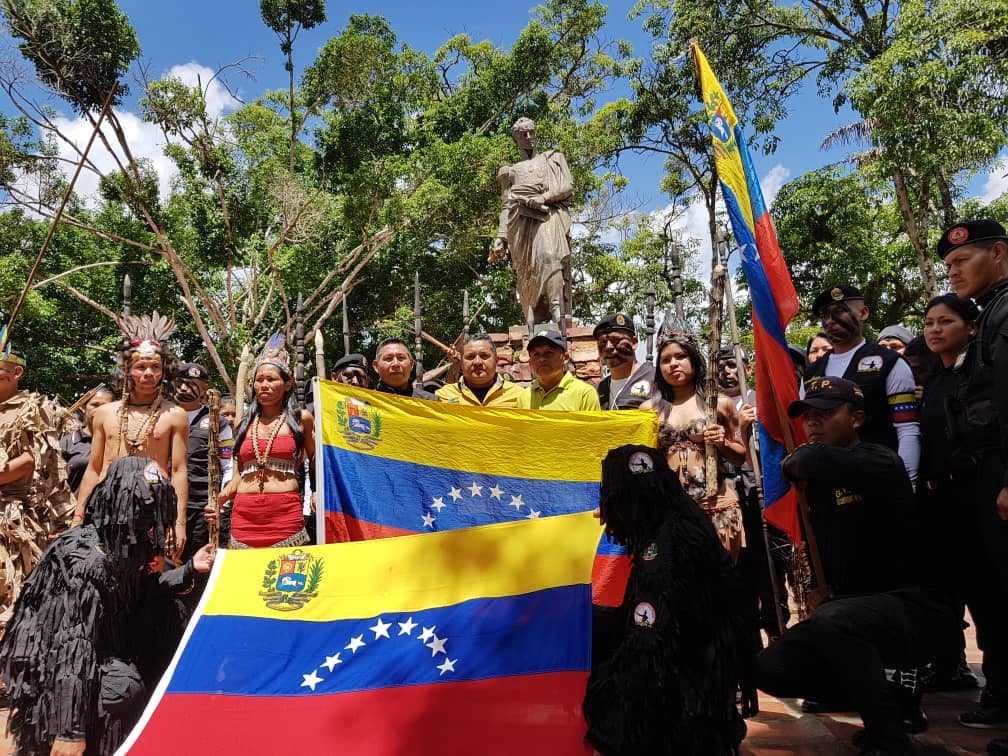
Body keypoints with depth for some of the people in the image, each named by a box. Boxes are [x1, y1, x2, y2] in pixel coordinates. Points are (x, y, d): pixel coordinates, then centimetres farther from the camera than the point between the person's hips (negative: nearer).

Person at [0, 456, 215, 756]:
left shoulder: (123, 545, -5)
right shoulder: (87, 559, -31)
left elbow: (138, 593, 13)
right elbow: (73, 644, -34)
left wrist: (190, 569, 4)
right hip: (48, 664, -9)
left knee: (169, 615, 2)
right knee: (124, 686, -32)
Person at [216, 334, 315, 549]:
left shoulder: (301, 418, 6)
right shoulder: (246, 423, 15)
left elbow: (317, 463, 11)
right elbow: (240, 472, 19)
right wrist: (218, 500, 6)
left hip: (285, 514, -3)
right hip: (244, 515, 3)